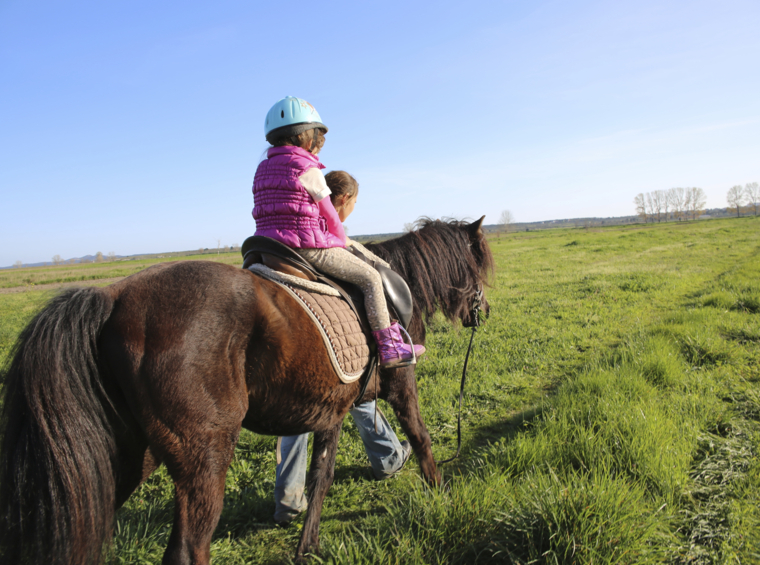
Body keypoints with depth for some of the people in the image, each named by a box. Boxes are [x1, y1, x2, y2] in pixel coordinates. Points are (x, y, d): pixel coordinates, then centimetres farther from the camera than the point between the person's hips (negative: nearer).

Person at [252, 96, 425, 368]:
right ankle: (389, 347, -2)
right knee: (370, 277, -3)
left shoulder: (262, 170, 15)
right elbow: (330, 216, -3)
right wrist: (341, 242, 16)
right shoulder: (308, 170, -10)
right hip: (308, 248, -9)